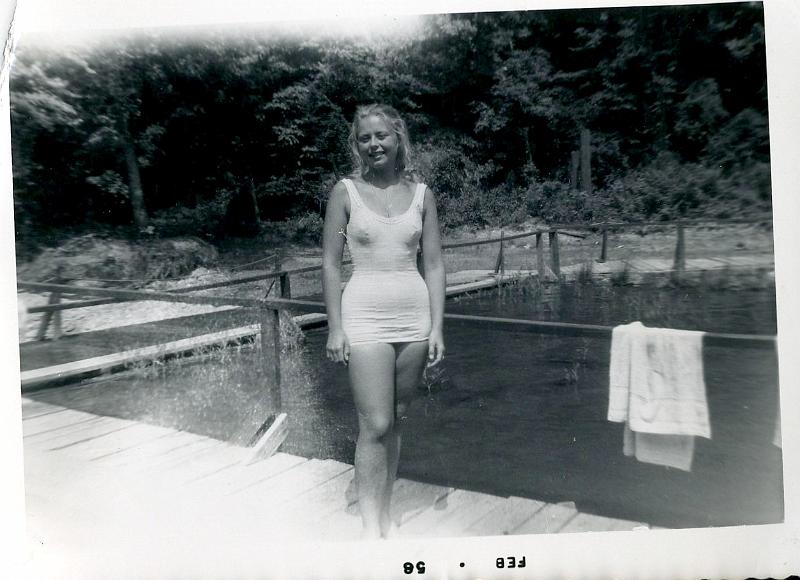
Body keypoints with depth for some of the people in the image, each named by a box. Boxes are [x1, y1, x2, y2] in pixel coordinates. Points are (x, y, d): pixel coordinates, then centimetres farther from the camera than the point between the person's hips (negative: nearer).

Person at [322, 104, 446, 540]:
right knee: (374, 426, -4)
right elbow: (330, 264, 0)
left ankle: (385, 516, 27)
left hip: (414, 317, 3)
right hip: (365, 317, -3)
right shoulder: (345, 192, 1)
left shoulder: (421, 194, 7)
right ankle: (370, 529, 10)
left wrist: (436, 327, 0)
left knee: (395, 421, 11)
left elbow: (434, 265, 6)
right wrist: (335, 327, -5)